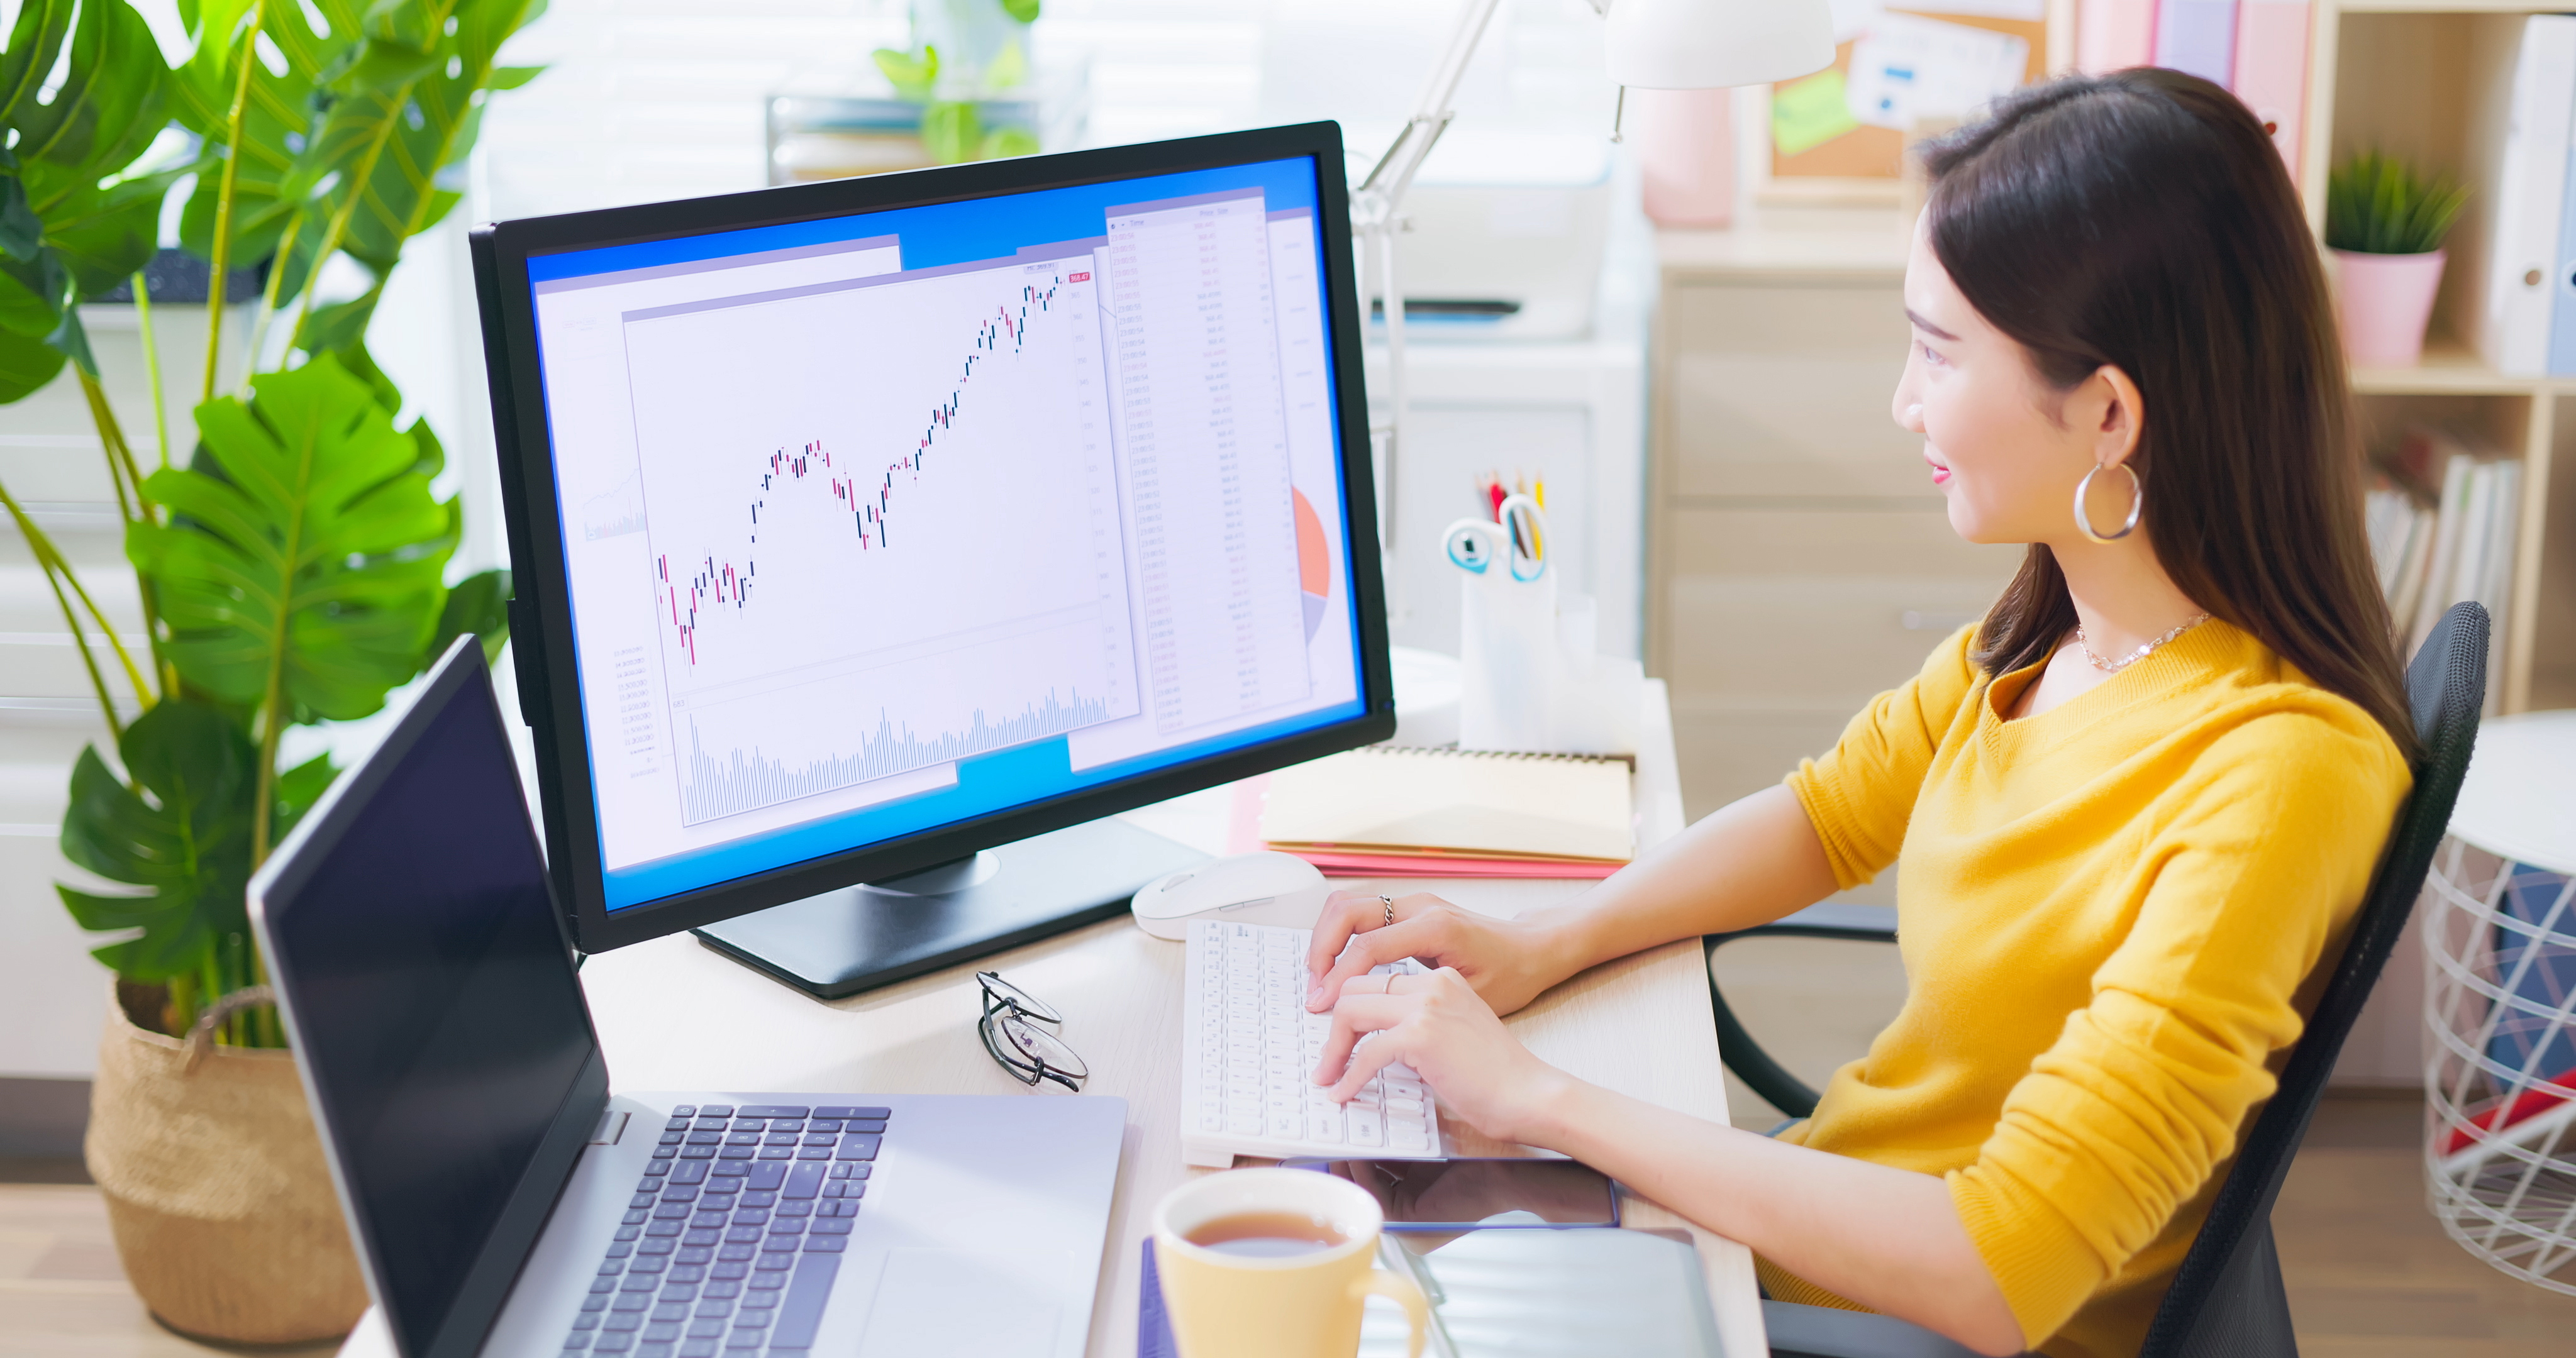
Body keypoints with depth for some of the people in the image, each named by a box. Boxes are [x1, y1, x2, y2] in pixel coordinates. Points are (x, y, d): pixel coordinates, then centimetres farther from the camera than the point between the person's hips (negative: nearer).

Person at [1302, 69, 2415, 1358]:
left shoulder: (2275, 773, -29)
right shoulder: (2054, 630, -4)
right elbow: (1828, 814, 13)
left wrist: (1537, 1095, -27)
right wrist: (1537, 948, -3)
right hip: (1819, 1201, 7)